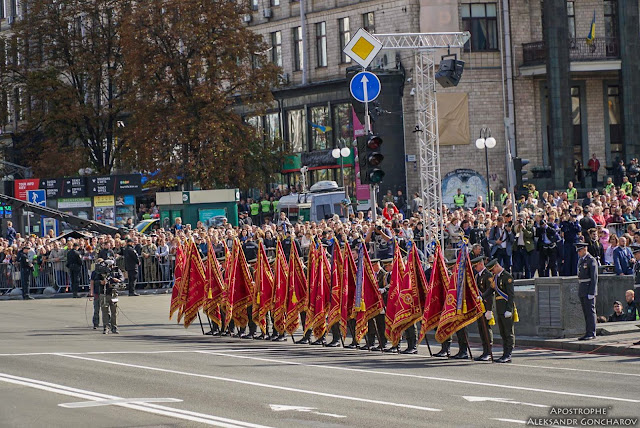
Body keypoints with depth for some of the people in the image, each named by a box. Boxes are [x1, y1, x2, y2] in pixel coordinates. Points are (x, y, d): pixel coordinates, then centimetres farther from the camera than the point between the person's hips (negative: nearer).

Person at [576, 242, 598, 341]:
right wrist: (580, 290, 17)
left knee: (590, 311, -7)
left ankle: (591, 333, -6)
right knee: (586, 313, 10)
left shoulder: (591, 260, -10)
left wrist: (591, 292, -19)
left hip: (589, 289, -9)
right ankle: (588, 333, 13)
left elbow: (594, 277, -14)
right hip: (582, 290, 9)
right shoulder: (580, 260, 17)